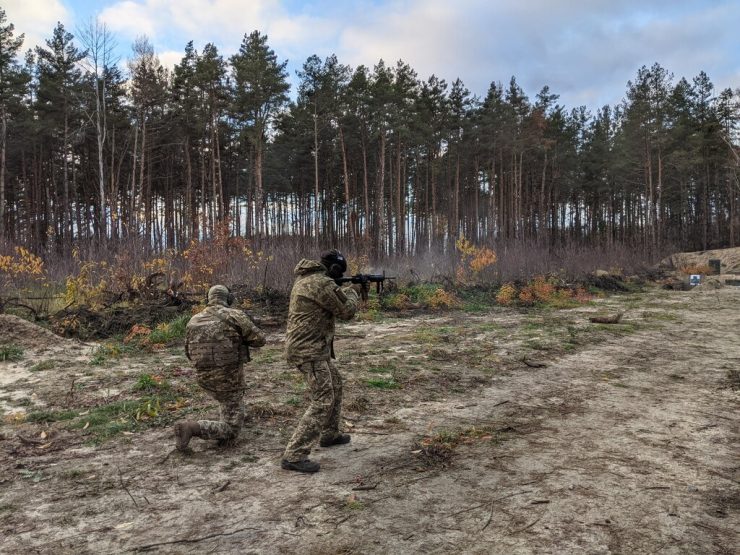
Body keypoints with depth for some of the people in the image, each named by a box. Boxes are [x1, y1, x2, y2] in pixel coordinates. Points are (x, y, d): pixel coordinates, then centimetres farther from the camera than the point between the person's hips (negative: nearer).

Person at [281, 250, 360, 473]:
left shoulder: (305, 278, 13)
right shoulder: (322, 282, -18)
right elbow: (346, 311, -10)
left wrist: (341, 292, 21)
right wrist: (351, 292, 8)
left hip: (308, 346, 11)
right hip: (309, 350, -11)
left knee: (335, 384, 24)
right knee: (323, 401, -9)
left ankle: (329, 434, 37)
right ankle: (294, 455, -9)